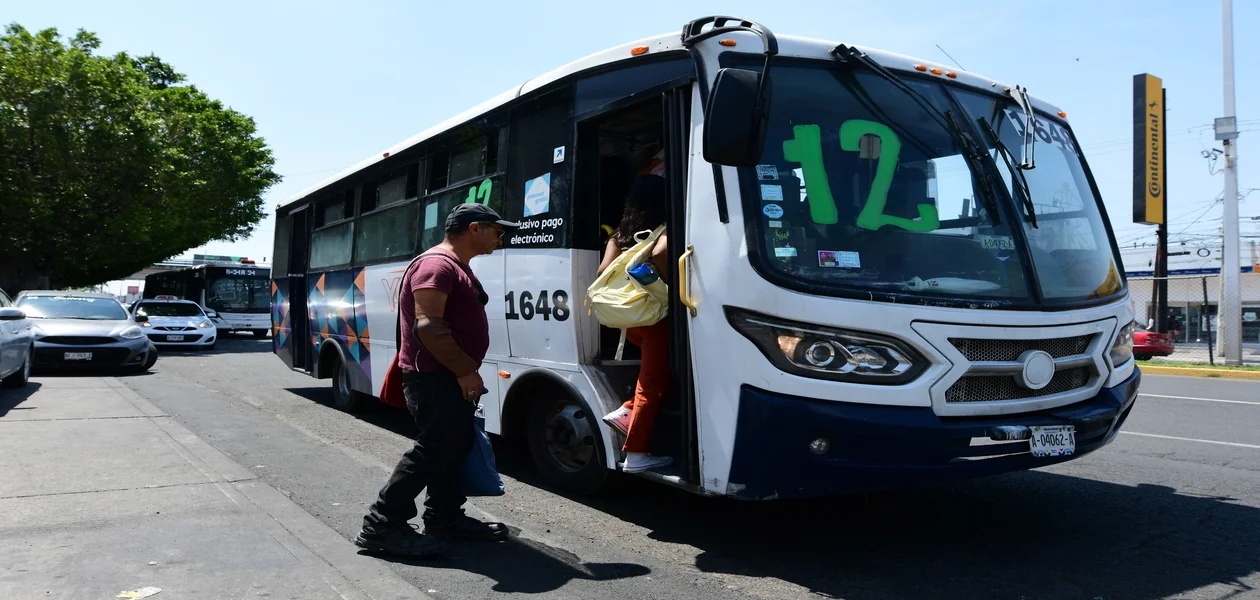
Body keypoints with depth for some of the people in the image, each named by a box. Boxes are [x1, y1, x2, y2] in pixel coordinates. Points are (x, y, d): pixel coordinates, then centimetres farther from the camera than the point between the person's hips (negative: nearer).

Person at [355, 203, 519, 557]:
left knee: (455, 445, 15)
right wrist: (466, 371, -23)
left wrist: (467, 372, 20)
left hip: (450, 377, 11)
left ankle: (445, 516, 26)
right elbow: (428, 325, -25)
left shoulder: (456, 267, 18)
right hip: (433, 377, -11)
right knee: (435, 448, -10)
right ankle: (382, 526, -3)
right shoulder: (437, 264, -16)